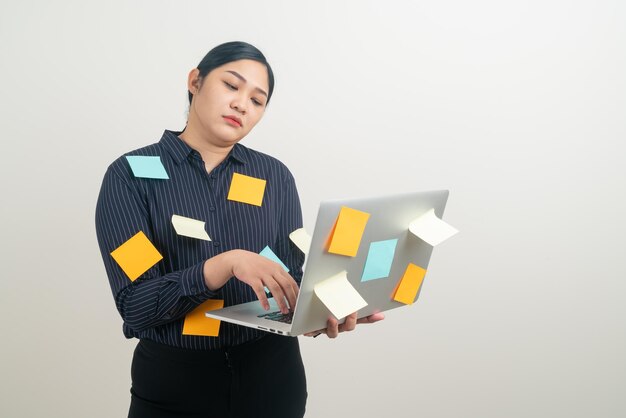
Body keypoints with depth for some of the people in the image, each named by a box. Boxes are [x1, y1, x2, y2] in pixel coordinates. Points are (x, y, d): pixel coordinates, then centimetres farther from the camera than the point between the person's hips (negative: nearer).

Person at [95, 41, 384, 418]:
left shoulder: (275, 176, 1)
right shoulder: (132, 174, -7)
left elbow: (290, 283, -1)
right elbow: (135, 306, -15)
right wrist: (228, 263, -28)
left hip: (272, 376, 3)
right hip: (172, 383, -2)